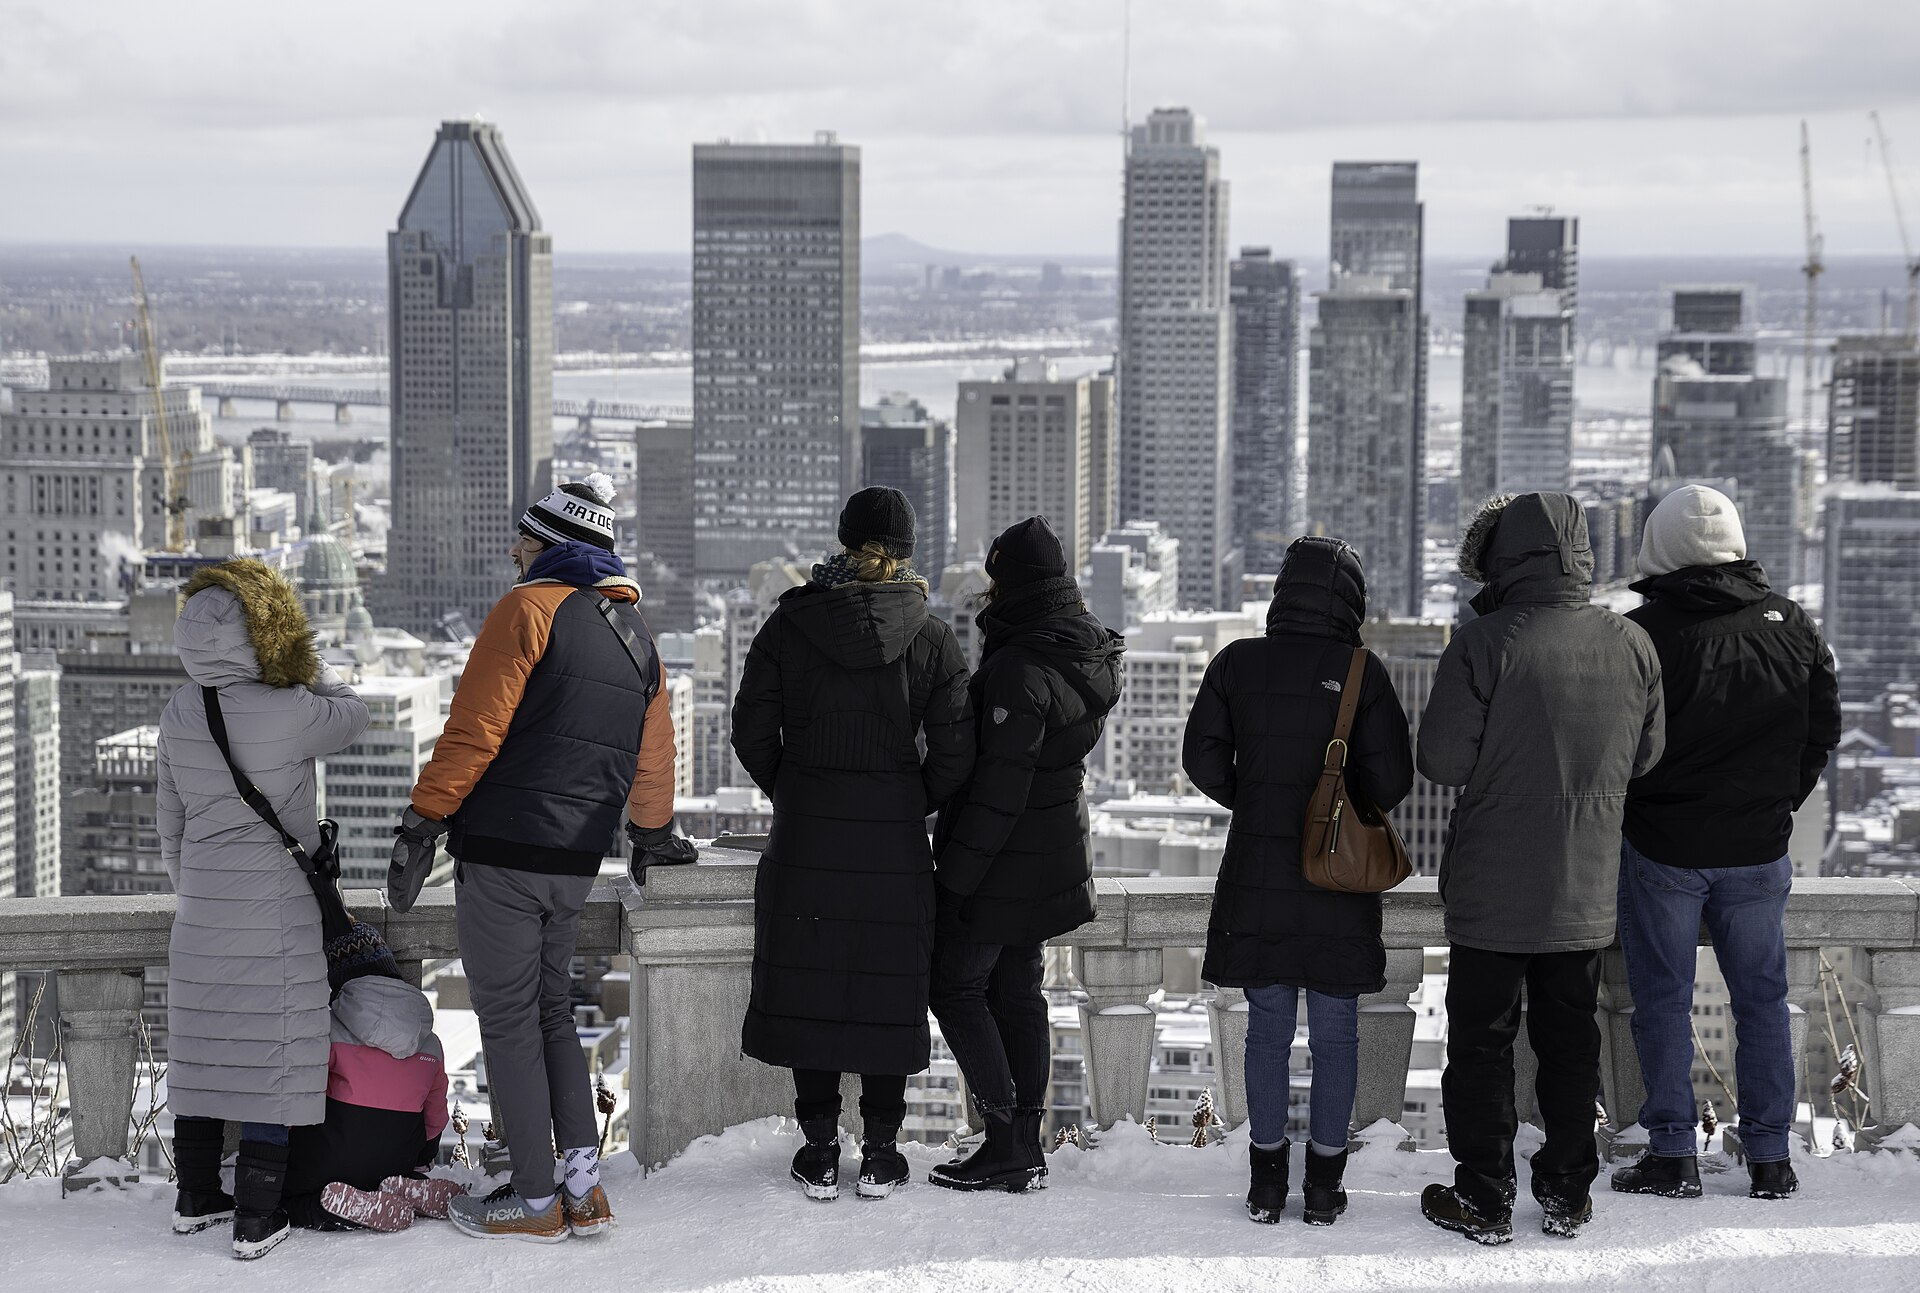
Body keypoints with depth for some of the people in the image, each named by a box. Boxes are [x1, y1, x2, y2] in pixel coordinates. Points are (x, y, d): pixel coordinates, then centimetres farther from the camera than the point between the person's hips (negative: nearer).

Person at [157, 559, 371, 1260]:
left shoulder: (179, 712, -1)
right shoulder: (289, 714, -19)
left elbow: (169, 816, 10)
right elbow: (351, 714, 3)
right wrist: (311, 668, 16)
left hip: (202, 910, 6)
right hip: (277, 909, -6)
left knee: (203, 1046, 14)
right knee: (271, 1056, 1)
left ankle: (196, 1197, 25)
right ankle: (257, 1220, 2)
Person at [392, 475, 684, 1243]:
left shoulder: (529, 609, -8)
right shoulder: (637, 638, 15)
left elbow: (474, 728, -14)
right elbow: (653, 762, 23)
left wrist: (423, 821, -11)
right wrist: (652, 831, 39)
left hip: (501, 850, -7)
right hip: (576, 863, 7)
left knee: (509, 1024, 0)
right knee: (553, 1014, 17)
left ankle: (536, 1201, 3)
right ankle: (583, 1185, 10)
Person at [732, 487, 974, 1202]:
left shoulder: (790, 623, -3)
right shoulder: (931, 638, -4)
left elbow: (752, 731, -1)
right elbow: (954, 753, -5)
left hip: (805, 840, 0)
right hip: (895, 847, 0)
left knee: (808, 984, 9)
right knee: (888, 991, 10)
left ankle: (819, 1152, 12)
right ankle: (880, 1153, 15)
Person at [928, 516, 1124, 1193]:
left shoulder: (1019, 670, -24)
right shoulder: (1093, 652, 4)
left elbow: (1000, 787, -24)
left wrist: (955, 875, -19)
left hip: (1003, 862, -9)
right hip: (1056, 855, 9)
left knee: (956, 987, 1)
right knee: (1017, 991, 16)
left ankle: (1007, 1141, -2)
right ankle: (1027, 1141, 19)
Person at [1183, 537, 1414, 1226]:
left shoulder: (1237, 664, -2)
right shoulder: (1362, 672, -9)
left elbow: (1204, 760, -1)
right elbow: (1391, 780, -9)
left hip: (1257, 877, 2)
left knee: (1267, 1028, 10)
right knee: (1335, 1032, 8)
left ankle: (1267, 1182, 15)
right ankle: (1324, 1187, 13)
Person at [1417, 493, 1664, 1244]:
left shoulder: (1483, 644, -18)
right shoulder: (1632, 647, -3)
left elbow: (1442, 761, -16)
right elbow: (1645, 757, 8)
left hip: (1492, 892, -4)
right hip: (1586, 892, 4)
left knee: (1481, 1042, 8)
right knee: (1569, 1041, 16)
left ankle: (1483, 1201, 12)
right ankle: (1568, 1195, 22)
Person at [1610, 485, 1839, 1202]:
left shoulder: (1645, 632, -14)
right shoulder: (1791, 626, -1)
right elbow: (1823, 732, 8)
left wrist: (1625, 812, 7)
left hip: (1662, 848, -3)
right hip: (1760, 849, 4)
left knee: (1662, 1001, 6)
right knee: (1762, 997, 12)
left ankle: (1672, 1155, 7)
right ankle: (1770, 1158, 14)